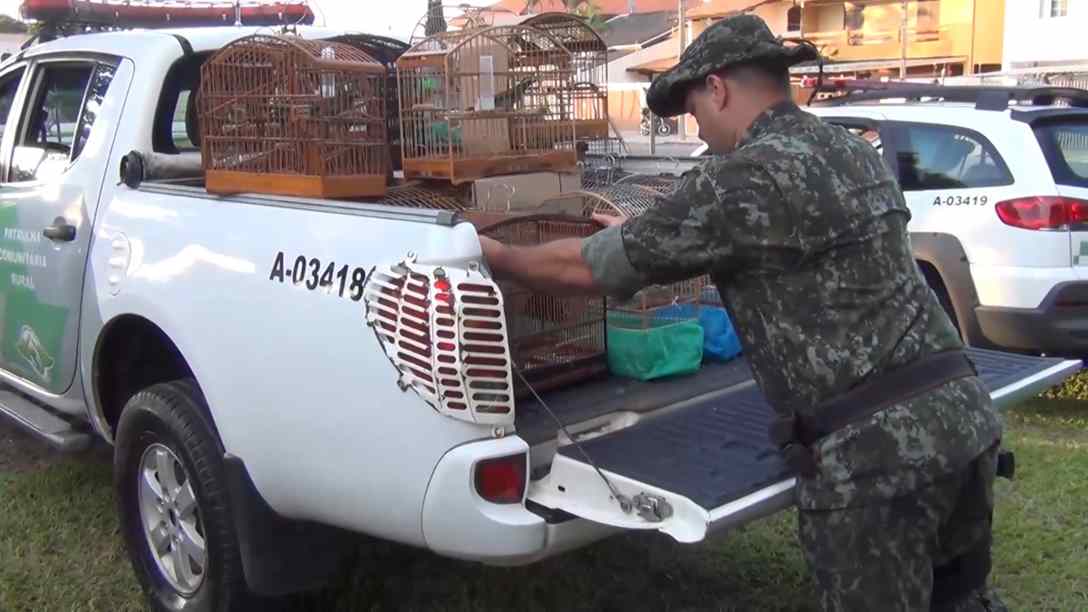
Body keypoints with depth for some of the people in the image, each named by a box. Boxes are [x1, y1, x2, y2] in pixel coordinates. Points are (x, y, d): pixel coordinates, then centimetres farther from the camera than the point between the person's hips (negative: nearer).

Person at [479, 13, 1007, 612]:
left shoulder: (742, 179, -13)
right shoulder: (857, 152, 14)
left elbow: (589, 268, -7)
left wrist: (498, 257, 10)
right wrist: (645, 234, 37)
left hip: (872, 451, -8)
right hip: (961, 413, 8)